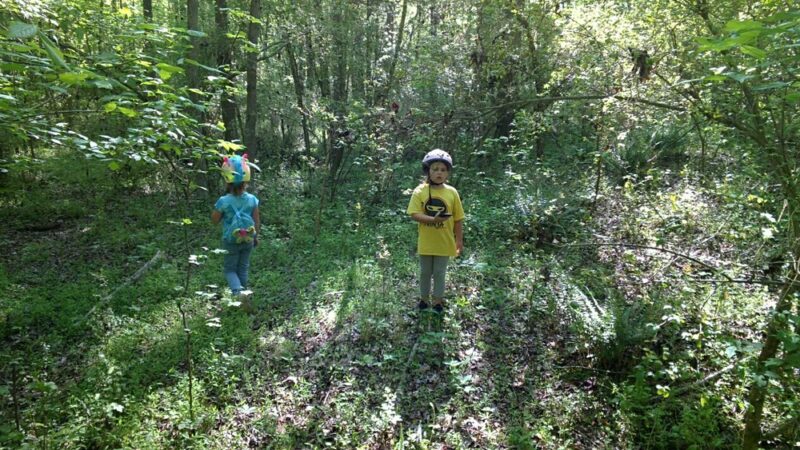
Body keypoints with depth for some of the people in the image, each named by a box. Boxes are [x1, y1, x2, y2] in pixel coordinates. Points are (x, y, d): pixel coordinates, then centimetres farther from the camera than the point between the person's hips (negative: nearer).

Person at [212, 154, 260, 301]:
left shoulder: (224, 201, -19)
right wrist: (256, 237, 12)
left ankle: (238, 291, -11)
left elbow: (214, 220, -6)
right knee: (243, 268, 19)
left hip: (231, 241, -3)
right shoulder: (252, 199, -11)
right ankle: (243, 292, 29)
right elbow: (257, 221, -2)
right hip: (248, 240, 3)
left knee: (230, 269, 12)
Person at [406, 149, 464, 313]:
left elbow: (458, 219, 0)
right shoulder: (420, 191, -8)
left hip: (444, 242, 0)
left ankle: (437, 300, 28)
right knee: (425, 272, 16)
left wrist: (459, 240, 2)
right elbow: (414, 214, -13)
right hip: (426, 242, 0)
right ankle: (424, 298, 34)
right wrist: (433, 219, -27)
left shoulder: (452, 192, -5)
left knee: (440, 273, 12)